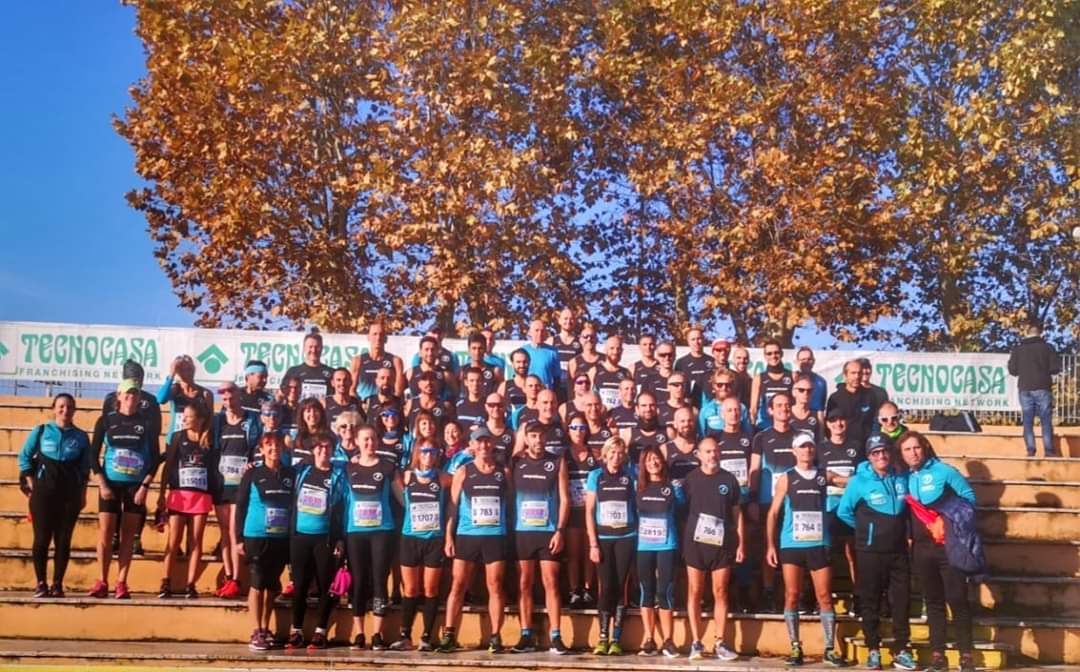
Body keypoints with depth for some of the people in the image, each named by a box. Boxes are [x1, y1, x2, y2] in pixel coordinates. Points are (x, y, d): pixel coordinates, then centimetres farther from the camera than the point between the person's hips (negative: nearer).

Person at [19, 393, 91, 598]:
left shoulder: (81, 437, 5)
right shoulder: (41, 431, 3)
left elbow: (85, 468, 8)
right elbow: (24, 457, 7)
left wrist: (83, 494, 6)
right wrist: (31, 483, 0)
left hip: (70, 493, 1)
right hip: (43, 491, -1)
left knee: (63, 540, 2)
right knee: (42, 538, -2)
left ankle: (58, 584, 9)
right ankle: (41, 584, 7)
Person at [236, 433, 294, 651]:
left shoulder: (291, 474, 5)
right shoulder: (252, 474, -2)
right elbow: (240, 507, -1)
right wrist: (240, 538, -5)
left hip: (282, 539, 3)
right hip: (256, 537, -3)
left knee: (273, 586, 10)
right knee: (258, 584, -1)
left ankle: (266, 630, 21)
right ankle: (257, 633, 6)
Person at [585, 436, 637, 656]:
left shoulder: (630, 476, 4)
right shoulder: (596, 476, 3)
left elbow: (637, 506, 6)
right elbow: (589, 511, 1)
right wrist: (593, 543, -5)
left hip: (626, 537, 0)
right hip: (603, 538, 0)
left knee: (620, 587, 1)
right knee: (606, 587, -2)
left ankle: (616, 639, 6)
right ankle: (603, 638, 5)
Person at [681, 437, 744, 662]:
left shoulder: (729, 479, 6)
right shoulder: (690, 479, 3)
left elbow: (737, 513, 8)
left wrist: (741, 543, 3)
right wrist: (682, 539, -3)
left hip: (722, 543, 1)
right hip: (695, 542, -1)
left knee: (720, 593, 3)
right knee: (695, 593, 1)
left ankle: (719, 644, 9)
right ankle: (696, 643, 7)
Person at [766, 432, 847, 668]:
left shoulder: (824, 476, 9)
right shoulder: (786, 478, 5)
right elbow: (773, 513, 4)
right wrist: (770, 545, -1)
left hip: (819, 545, 1)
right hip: (791, 545, -1)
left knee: (825, 597, 1)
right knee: (792, 596, 1)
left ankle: (829, 649, 7)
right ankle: (795, 648, 8)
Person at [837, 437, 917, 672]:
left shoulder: (901, 479, 4)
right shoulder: (859, 481, -8)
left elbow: (908, 509, 19)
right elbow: (843, 512, -4)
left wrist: (901, 529, 8)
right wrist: (866, 529, 3)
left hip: (898, 550, 3)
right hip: (870, 551, -3)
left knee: (901, 600, 4)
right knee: (870, 601, 3)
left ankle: (901, 650, 11)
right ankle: (873, 650, 13)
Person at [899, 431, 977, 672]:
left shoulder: (943, 471, -5)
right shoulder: (903, 478, 6)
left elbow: (969, 496, -2)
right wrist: (908, 530, -4)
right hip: (921, 548, 4)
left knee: (957, 599, -4)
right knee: (933, 601, 9)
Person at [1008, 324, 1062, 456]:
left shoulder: (1017, 350, 3)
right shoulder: (1047, 347, -1)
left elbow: (1013, 371, 2)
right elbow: (1056, 368, -3)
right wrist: (1045, 370, 16)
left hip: (1025, 390, 1)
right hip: (1042, 389, -1)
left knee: (1028, 422, 6)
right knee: (1046, 421, 3)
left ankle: (1030, 450, 1)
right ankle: (1049, 450, -1)